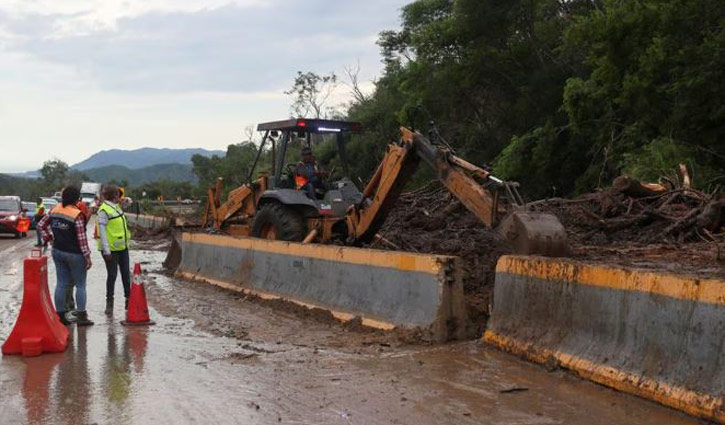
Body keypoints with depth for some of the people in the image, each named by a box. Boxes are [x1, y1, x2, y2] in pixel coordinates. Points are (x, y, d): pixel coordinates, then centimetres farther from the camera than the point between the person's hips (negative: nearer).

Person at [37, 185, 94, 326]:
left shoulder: (55, 210, 2)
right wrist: (87, 256, -10)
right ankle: (81, 316, 4)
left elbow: (41, 225, 11)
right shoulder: (77, 215, -18)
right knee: (80, 285, 4)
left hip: (57, 251, 6)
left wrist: (48, 238, 14)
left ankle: (60, 314, 15)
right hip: (74, 254, -6)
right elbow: (82, 238, -16)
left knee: (61, 283, 12)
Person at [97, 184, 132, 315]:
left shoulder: (117, 207, 11)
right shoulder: (104, 210, -16)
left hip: (122, 247, 8)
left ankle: (129, 299, 22)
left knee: (126, 274, 12)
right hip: (111, 249, -8)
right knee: (112, 275, -1)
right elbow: (102, 231, -18)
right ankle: (109, 302, 10)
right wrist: (106, 250, -21)